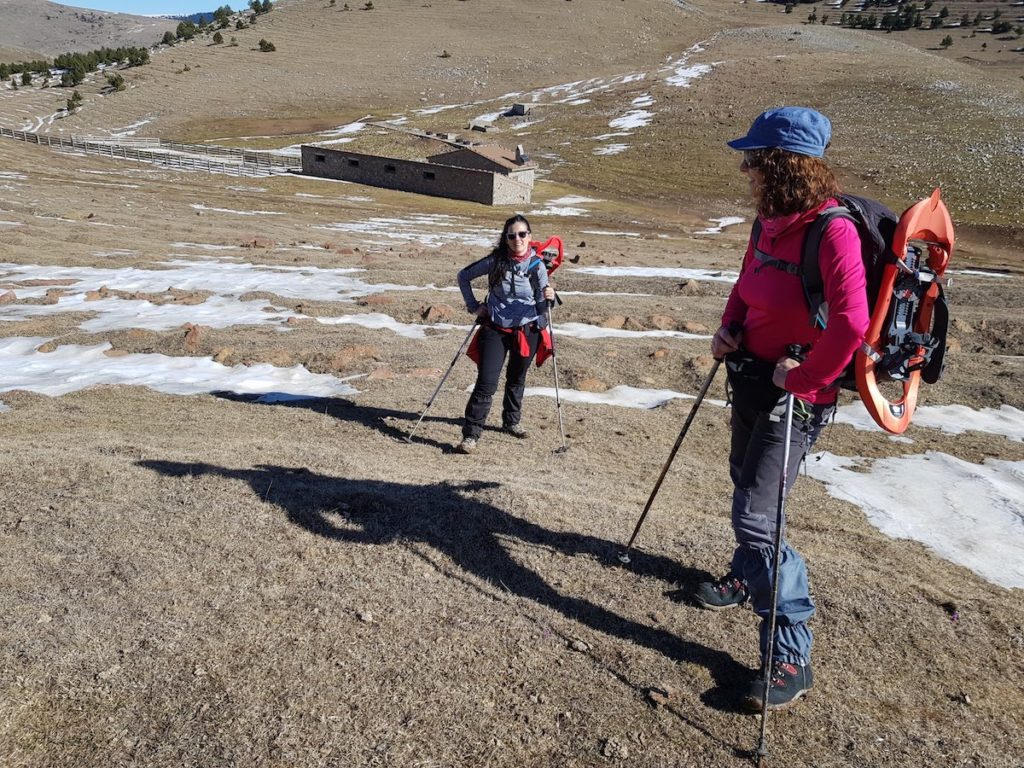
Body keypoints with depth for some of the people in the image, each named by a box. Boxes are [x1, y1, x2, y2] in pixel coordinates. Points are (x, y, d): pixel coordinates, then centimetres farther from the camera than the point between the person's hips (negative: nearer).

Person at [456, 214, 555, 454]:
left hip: (527, 330, 2)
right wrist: (473, 306, 1)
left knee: (517, 379, 18)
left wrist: (548, 297, -28)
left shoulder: (536, 265, -5)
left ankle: (511, 422, 39)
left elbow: (541, 305, -5)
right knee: (486, 383, -11)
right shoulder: (495, 261, -7)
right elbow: (463, 276, 6)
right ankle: (470, 434, -5)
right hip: (495, 328, -2)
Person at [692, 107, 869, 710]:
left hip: (798, 389, -9)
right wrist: (729, 328, 4)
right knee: (746, 486, 25)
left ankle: (791, 655, 1)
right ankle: (748, 574, 51)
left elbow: (851, 322, -32)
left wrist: (803, 379, -23)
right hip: (753, 372, 9)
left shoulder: (832, 230, -22)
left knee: (756, 513, -12)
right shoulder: (771, 223, 4)